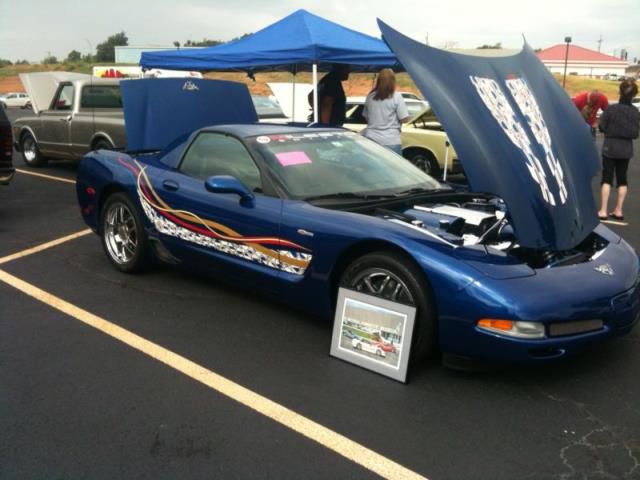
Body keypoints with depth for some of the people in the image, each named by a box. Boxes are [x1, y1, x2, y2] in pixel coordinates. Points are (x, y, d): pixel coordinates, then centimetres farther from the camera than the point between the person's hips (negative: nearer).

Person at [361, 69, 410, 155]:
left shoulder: (370, 97, 5)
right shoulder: (396, 97, -8)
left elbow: (366, 117, 15)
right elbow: (404, 119, -8)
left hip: (372, 139, 4)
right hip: (391, 142, -4)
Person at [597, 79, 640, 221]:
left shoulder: (611, 109, -13)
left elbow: (601, 127, -7)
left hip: (610, 148, -3)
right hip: (626, 149, 3)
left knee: (607, 179, 0)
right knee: (622, 179, 11)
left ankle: (603, 211, -4)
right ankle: (618, 211, 14)